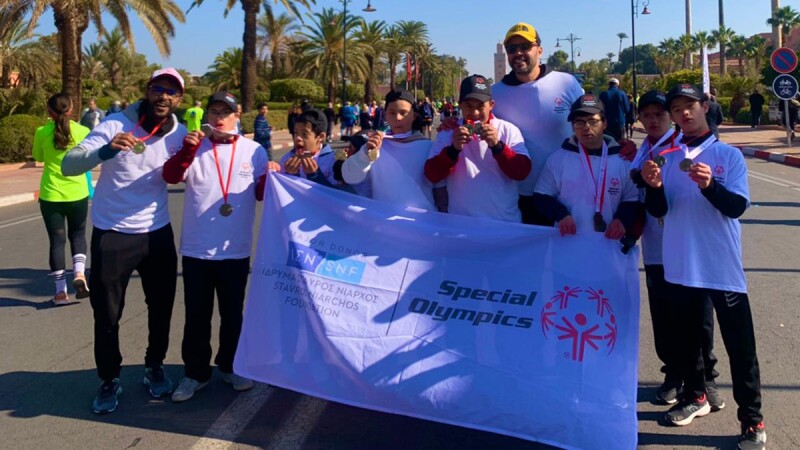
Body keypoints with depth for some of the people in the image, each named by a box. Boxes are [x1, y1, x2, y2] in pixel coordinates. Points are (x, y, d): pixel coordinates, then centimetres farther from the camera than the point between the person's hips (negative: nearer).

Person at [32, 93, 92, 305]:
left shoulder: (42, 132, -7)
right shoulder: (82, 132, -7)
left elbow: (37, 157, 10)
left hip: (50, 195, 0)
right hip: (77, 193, 0)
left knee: (57, 240, 8)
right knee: (77, 234, 20)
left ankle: (60, 291, 9)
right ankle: (79, 272, -3)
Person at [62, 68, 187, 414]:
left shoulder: (180, 134, -2)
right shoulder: (116, 125, -14)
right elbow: (68, 166, -22)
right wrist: (107, 150, -39)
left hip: (157, 233, 3)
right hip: (112, 235, -3)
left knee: (161, 306, 14)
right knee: (107, 313, 6)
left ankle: (154, 367, 35)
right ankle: (109, 380, 24)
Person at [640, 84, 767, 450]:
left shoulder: (728, 155, -4)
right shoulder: (667, 156, 6)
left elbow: (737, 207, -12)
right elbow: (658, 210, 1)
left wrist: (709, 185, -29)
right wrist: (653, 186, -19)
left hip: (722, 267, -4)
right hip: (681, 266, 4)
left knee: (740, 345, 1)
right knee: (685, 337, 17)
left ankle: (752, 420, 10)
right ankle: (695, 396, 35)